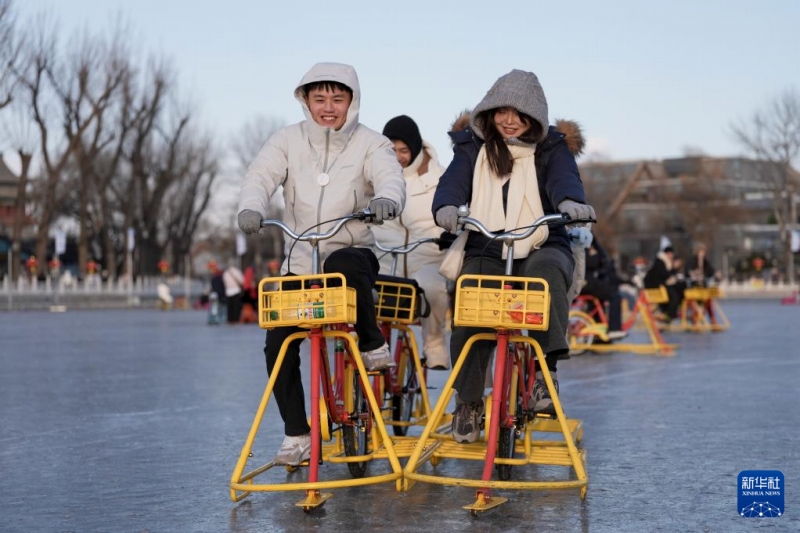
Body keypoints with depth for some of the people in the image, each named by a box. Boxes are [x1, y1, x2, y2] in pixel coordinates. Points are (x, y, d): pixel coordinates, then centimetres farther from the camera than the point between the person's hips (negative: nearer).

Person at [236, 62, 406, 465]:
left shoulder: (370, 144, -1)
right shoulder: (288, 140, 4)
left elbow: (391, 177, -19)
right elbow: (261, 176, -12)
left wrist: (386, 199, -45)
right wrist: (251, 207, -35)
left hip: (353, 255, -3)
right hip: (299, 261, 3)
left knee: (341, 265, -39)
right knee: (278, 342, -11)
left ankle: (372, 346, -16)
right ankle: (296, 434, 2)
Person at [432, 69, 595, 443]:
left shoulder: (552, 149, 8)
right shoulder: (472, 148, 11)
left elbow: (564, 178, -14)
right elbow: (454, 180, -8)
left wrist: (569, 202, -40)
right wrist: (446, 207, -33)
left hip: (542, 249, -1)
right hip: (485, 252, 1)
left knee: (547, 271, -37)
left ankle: (545, 368, -30)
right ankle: (467, 402, -10)